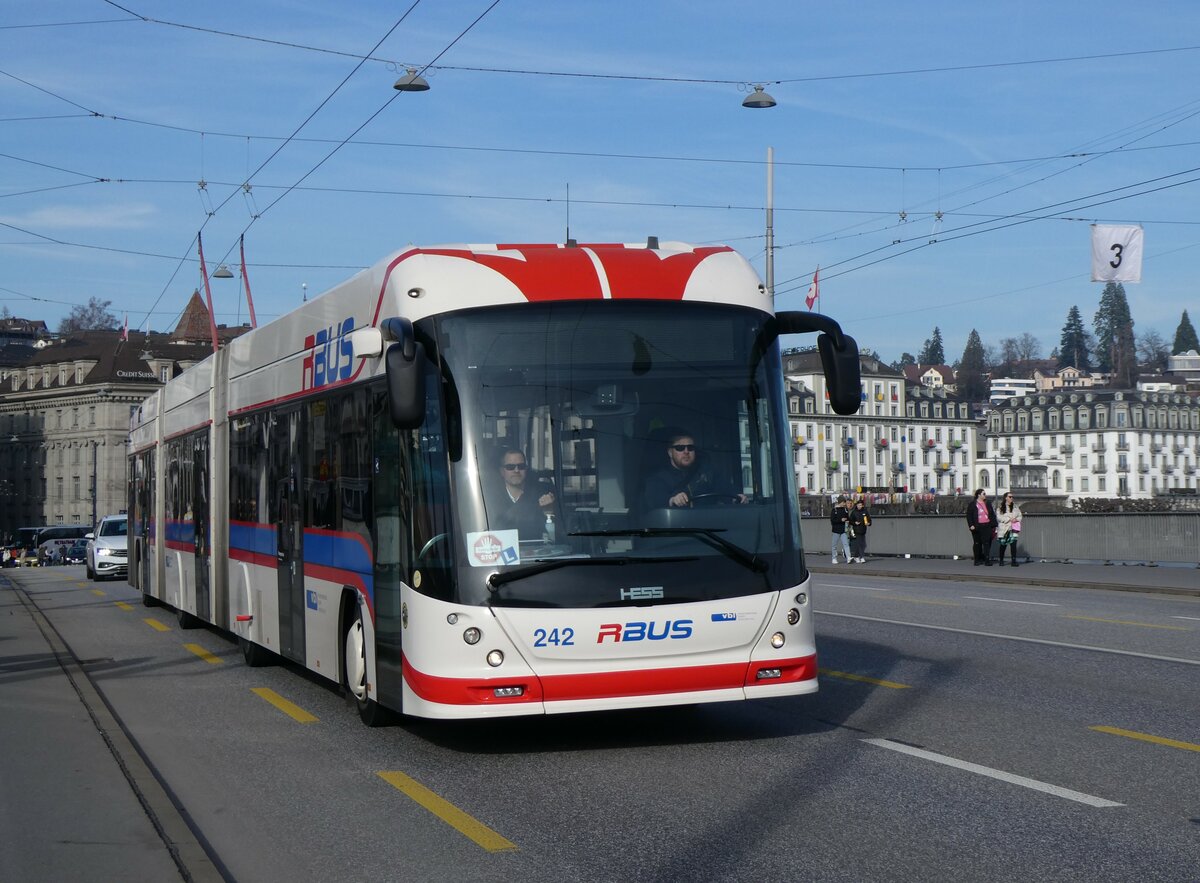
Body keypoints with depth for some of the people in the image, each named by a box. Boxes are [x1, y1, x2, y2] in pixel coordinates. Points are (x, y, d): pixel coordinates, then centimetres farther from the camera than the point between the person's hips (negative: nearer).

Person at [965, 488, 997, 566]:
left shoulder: (988, 503, 13)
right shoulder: (972, 504, 2)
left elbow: (992, 514, 16)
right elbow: (969, 516, 0)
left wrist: (993, 525, 11)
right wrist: (971, 525, -11)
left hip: (986, 526, 2)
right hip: (977, 527, -2)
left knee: (987, 543, -7)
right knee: (977, 543, 5)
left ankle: (987, 559, -7)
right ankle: (977, 560, 13)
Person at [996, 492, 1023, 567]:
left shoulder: (1015, 506, 13)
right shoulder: (1001, 507, 2)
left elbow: (1020, 516, 14)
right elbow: (999, 517, -7)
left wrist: (1016, 519, -8)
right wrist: (1009, 519, -12)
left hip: (1013, 529, 2)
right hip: (1003, 529, -2)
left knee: (1013, 544, -9)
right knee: (1003, 545, 4)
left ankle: (1014, 561, -10)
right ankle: (1001, 561, 18)